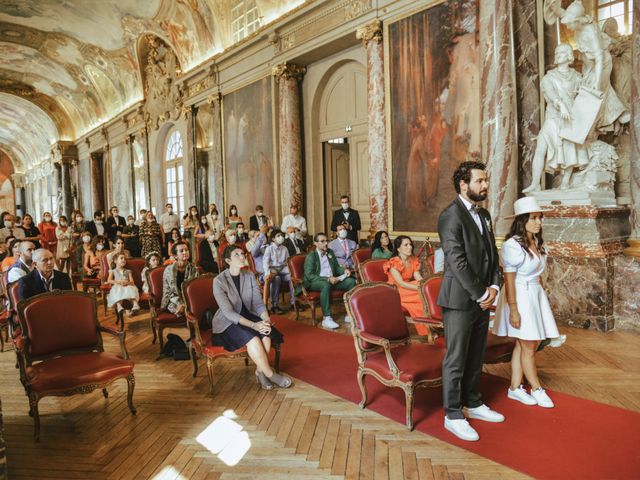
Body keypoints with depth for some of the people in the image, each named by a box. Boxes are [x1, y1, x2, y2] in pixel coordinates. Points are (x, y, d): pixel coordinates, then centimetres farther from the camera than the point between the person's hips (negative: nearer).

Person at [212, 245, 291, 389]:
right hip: (227, 322, -5)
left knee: (266, 335, -25)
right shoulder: (219, 281, -16)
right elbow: (228, 312, -21)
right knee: (252, 338, -31)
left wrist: (266, 319, -23)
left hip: (247, 316, 5)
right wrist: (253, 325, -31)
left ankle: (260, 371, -6)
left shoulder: (250, 276, 1)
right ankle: (270, 374, -13)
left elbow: (258, 303, -2)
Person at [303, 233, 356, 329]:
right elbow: (309, 275, -17)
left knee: (351, 281, -14)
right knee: (326, 285, -40)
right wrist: (327, 279, -25)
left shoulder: (330, 252, 15)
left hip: (332, 280, 7)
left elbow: (337, 267, 23)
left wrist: (344, 270, -2)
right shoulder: (311, 256, -7)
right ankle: (326, 318, -36)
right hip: (315, 282, -6)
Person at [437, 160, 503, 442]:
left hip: (482, 299, 8)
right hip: (460, 300, -8)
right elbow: (457, 261, -18)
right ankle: (453, 415, 16)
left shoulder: (483, 215, 14)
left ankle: (473, 403, 34)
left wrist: (493, 287, 0)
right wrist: (480, 294, -13)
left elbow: (492, 254, 15)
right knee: (456, 360, 3)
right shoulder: (451, 215, -13)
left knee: (475, 358, 18)